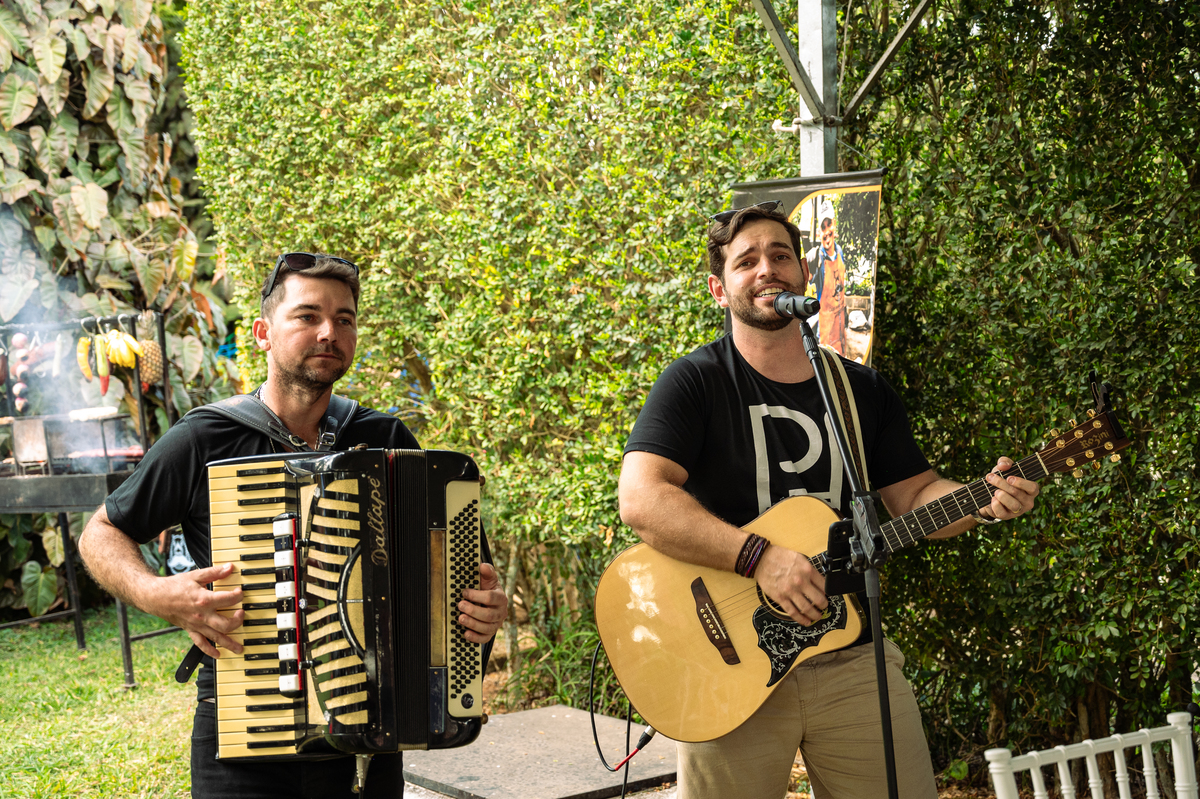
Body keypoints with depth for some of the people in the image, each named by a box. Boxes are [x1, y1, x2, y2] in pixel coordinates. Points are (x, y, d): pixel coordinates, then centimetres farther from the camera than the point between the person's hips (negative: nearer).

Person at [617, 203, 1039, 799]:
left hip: (851, 654, 4)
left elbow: (914, 495, 16)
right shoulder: (695, 383, -5)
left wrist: (983, 501, -6)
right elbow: (641, 500, -18)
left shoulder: (863, 390, 12)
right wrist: (759, 557, -26)